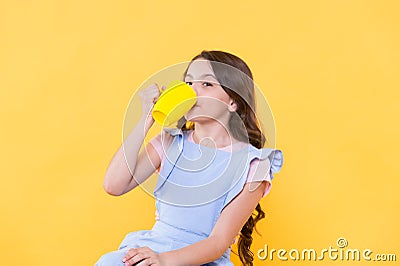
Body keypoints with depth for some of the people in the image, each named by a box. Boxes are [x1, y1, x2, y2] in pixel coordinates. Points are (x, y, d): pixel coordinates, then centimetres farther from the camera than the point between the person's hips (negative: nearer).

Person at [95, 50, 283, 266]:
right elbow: (114, 186, -4)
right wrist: (146, 119, -6)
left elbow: (219, 242, -10)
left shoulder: (252, 164, -3)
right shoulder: (170, 143, 9)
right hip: (150, 247, 4)